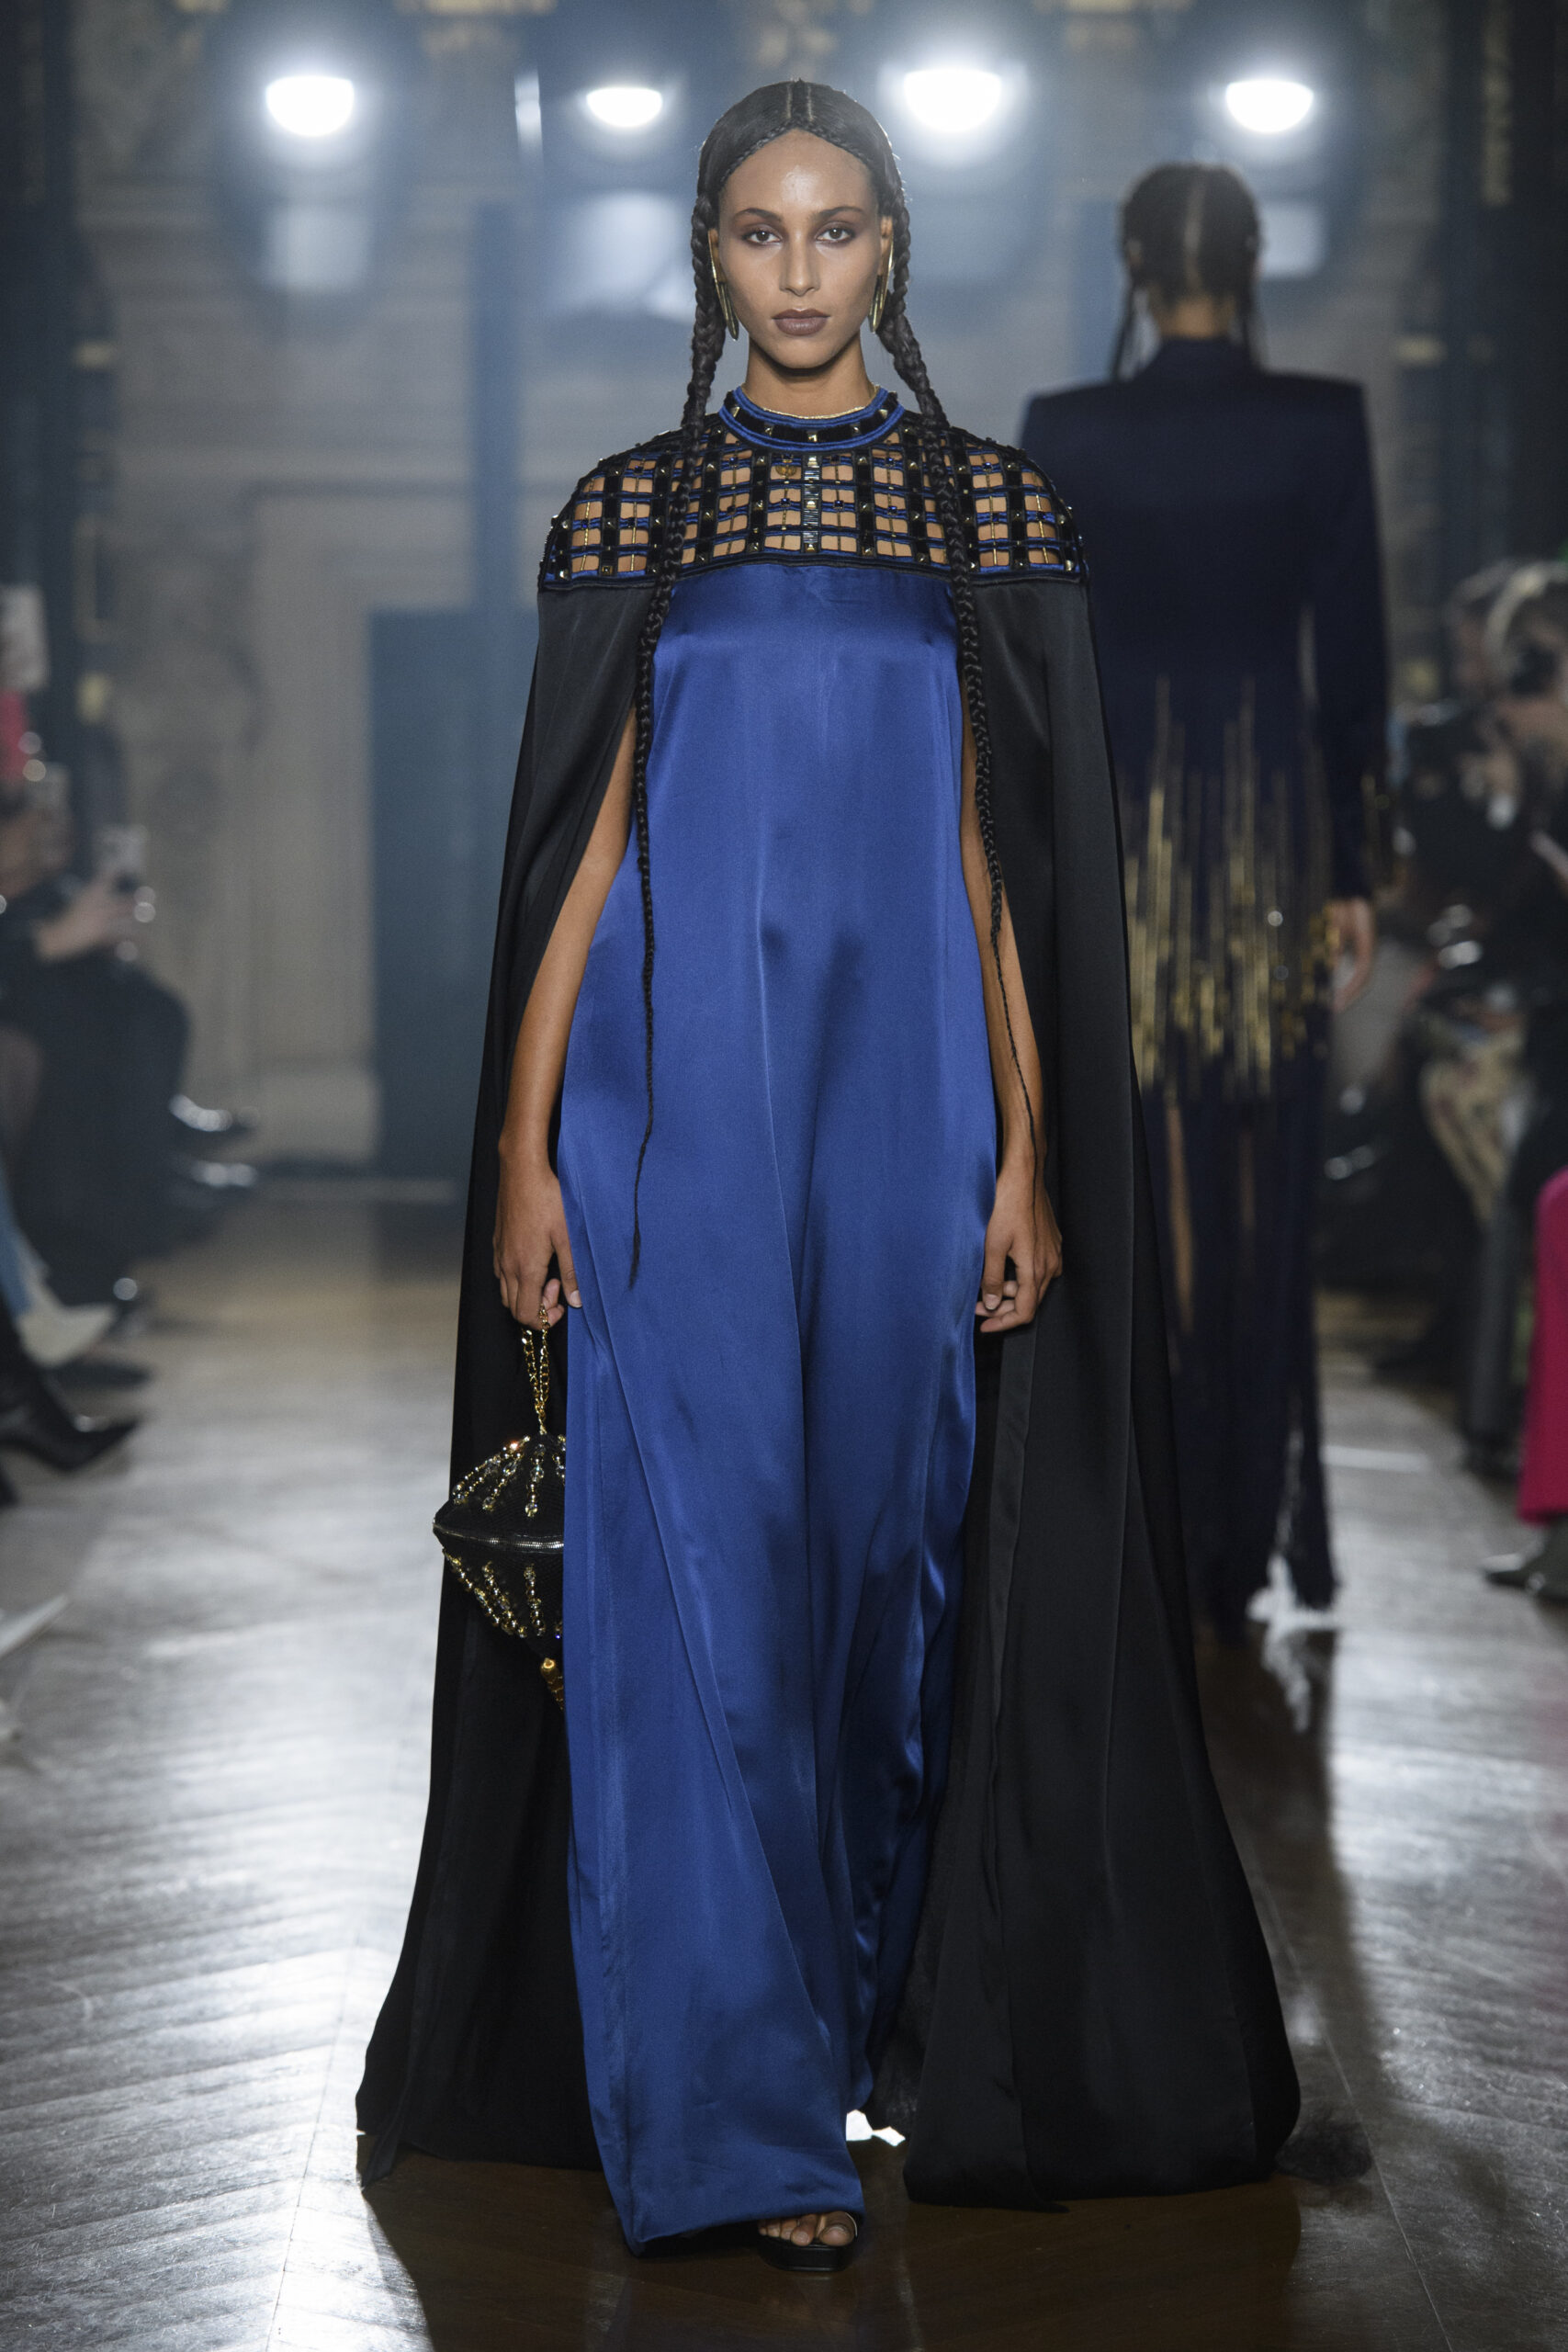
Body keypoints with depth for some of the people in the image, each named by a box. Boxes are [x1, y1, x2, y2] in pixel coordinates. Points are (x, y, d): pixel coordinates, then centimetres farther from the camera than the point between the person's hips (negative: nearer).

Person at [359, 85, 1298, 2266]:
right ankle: (740, 2110, 0)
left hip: (904, 1096, 1)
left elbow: (1009, 857, 4)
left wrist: (1027, 1147, -1)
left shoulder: (994, 512, 7)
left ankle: (885, 1997, 31)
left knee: (894, 1549, 8)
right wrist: (524, 1146, -3)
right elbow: (581, 842, 3)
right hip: (677, 1102, -1)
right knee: (698, 1569, -5)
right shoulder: (630, 513, 6)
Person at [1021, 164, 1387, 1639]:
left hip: (1116, 834, 0)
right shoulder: (1323, 427, -2)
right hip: (1270, 835, 1)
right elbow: (1352, 664, -2)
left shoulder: (1067, 434, -3)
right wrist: (1349, 878, 5)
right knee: (1255, 1199, 7)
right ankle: (1238, 1560, 12)